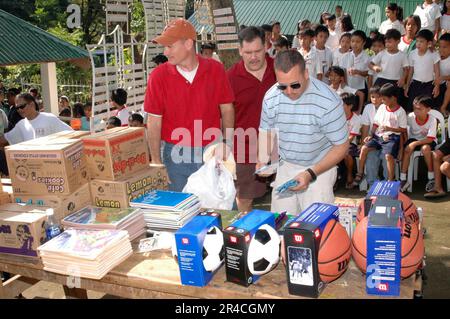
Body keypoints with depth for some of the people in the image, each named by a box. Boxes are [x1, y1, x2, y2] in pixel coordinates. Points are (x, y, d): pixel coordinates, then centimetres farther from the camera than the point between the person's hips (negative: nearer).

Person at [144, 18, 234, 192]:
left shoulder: (215, 70, -4)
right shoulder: (159, 76, -7)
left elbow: (227, 109, 4)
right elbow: (154, 122, -3)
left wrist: (226, 142, -10)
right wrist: (156, 161, -4)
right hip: (176, 155, -1)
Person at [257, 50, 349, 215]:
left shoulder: (328, 101, -21)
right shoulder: (271, 97, -9)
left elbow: (341, 146, -13)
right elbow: (266, 132, 7)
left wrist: (310, 174, -21)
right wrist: (262, 160, -11)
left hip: (319, 167, -3)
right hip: (285, 166, 4)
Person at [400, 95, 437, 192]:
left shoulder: (432, 120, -22)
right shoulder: (410, 117, -17)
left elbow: (430, 139, -25)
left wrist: (415, 143, -34)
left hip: (427, 141, -2)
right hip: (414, 138, 2)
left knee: (425, 148, -34)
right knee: (407, 149, -28)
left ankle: (431, 178, -18)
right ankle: (403, 180, -22)